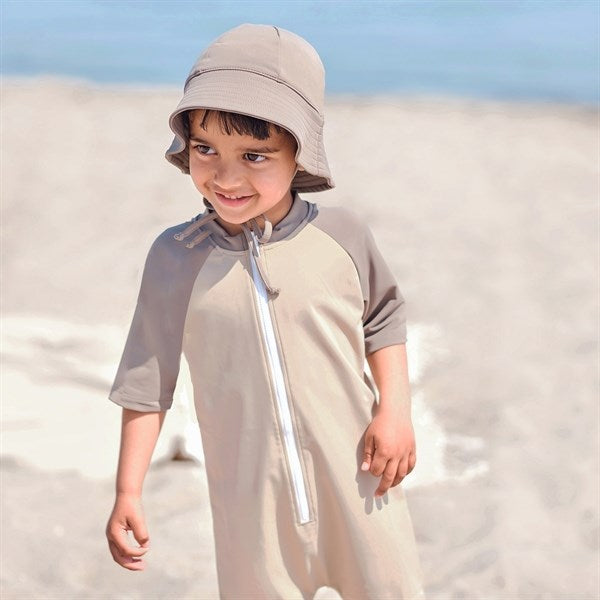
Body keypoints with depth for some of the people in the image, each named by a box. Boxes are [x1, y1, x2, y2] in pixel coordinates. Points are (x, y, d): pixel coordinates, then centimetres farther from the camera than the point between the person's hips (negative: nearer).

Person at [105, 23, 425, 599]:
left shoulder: (341, 235, -8)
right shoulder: (176, 257, -8)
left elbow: (383, 319, 10)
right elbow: (148, 378, 0)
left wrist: (394, 408, -2)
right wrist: (127, 492, 0)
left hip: (355, 483, 1)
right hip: (251, 502, -1)